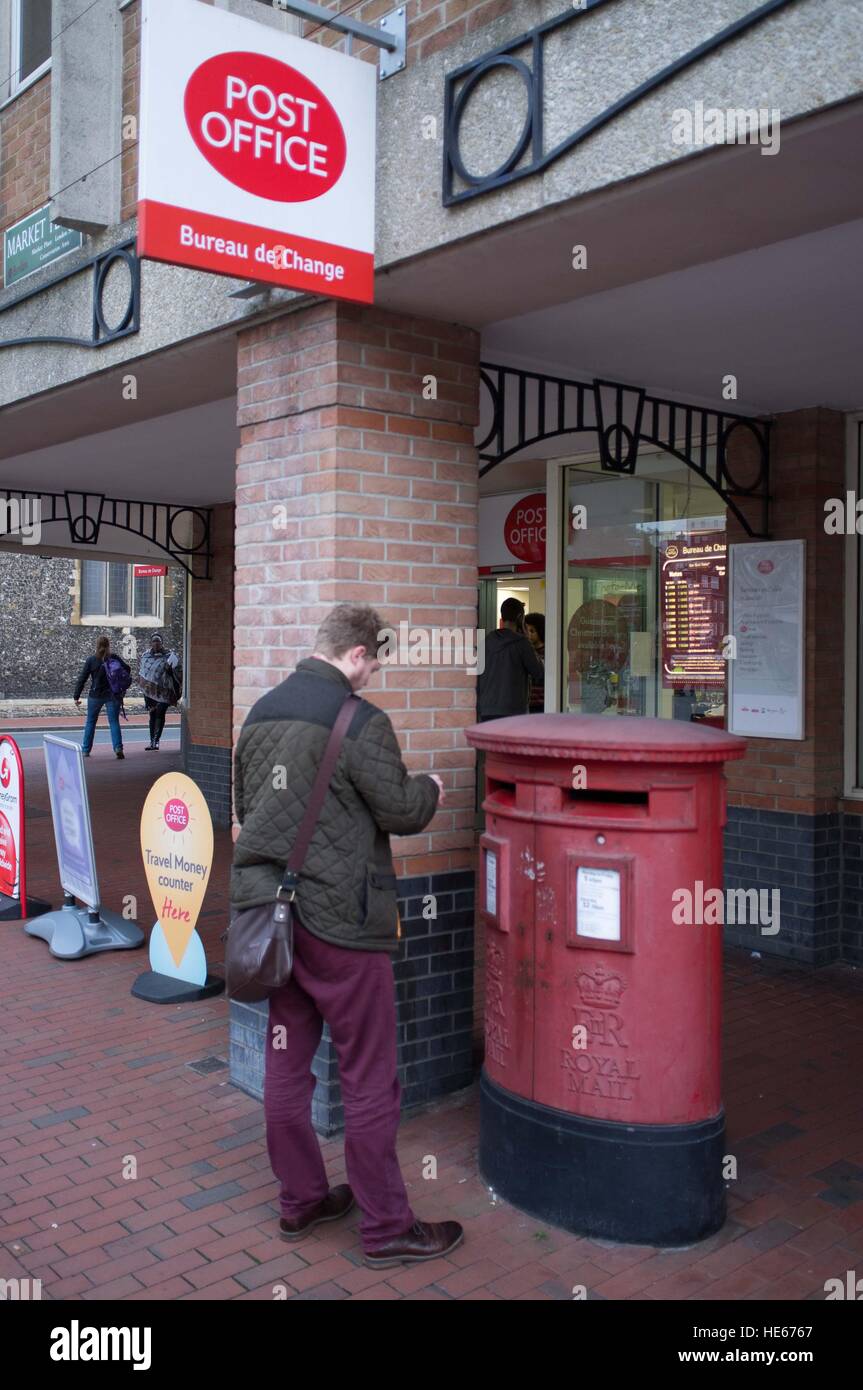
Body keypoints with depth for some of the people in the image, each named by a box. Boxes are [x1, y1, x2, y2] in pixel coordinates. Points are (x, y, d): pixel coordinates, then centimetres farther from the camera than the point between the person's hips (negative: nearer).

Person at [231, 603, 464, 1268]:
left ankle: (300, 1199, 31)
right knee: (370, 1077, 4)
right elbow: (401, 811, -11)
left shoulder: (261, 713, 8)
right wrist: (431, 788, 8)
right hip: (339, 918, -7)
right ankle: (387, 1227, 16)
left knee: (287, 1061, 16)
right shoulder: (360, 721, -15)